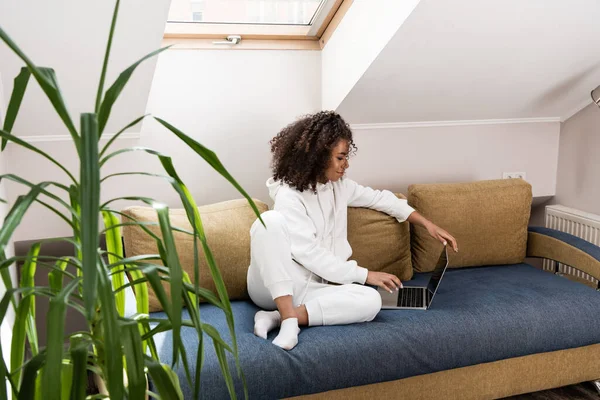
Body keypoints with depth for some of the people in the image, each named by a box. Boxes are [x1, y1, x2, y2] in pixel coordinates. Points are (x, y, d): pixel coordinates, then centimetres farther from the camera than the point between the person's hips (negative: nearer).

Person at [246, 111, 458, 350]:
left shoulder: (339, 186, 9)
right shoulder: (289, 196, -13)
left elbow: (382, 199, 22)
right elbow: (309, 255, -18)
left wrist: (428, 224, 15)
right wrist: (365, 275, -14)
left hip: (310, 290, 6)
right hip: (274, 286, -5)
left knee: (371, 300, -24)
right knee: (271, 221, -34)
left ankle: (279, 316, -24)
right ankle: (289, 319, -35)